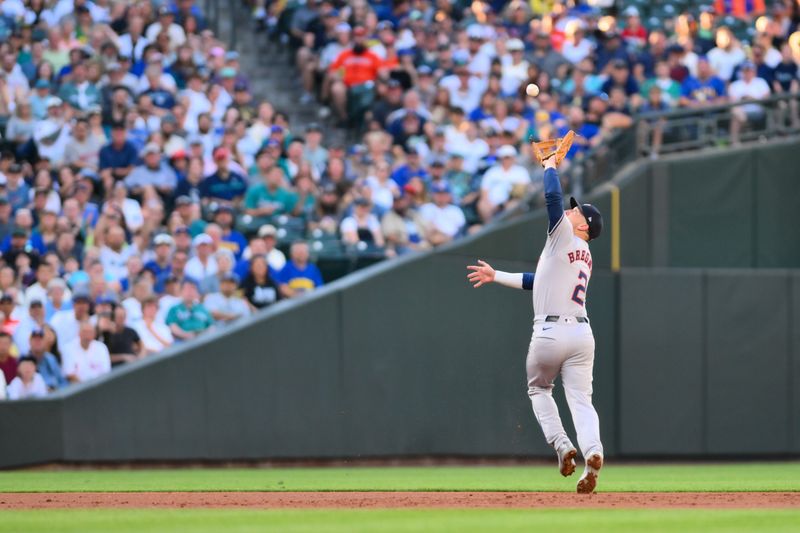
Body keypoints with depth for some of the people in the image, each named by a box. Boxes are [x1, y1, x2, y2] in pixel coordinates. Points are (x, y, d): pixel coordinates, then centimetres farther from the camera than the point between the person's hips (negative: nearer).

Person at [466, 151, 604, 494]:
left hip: (549, 332, -6)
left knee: (538, 389, 17)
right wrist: (496, 276, 33)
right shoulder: (585, 257, 23)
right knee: (581, 400, -1)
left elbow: (552, 195, -13)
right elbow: (540, 281, 31)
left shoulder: (565, 235, -2)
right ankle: (592, 450, -27)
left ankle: (560, 444, 0)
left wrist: (550, 163, 5)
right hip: (581, 333, 6)